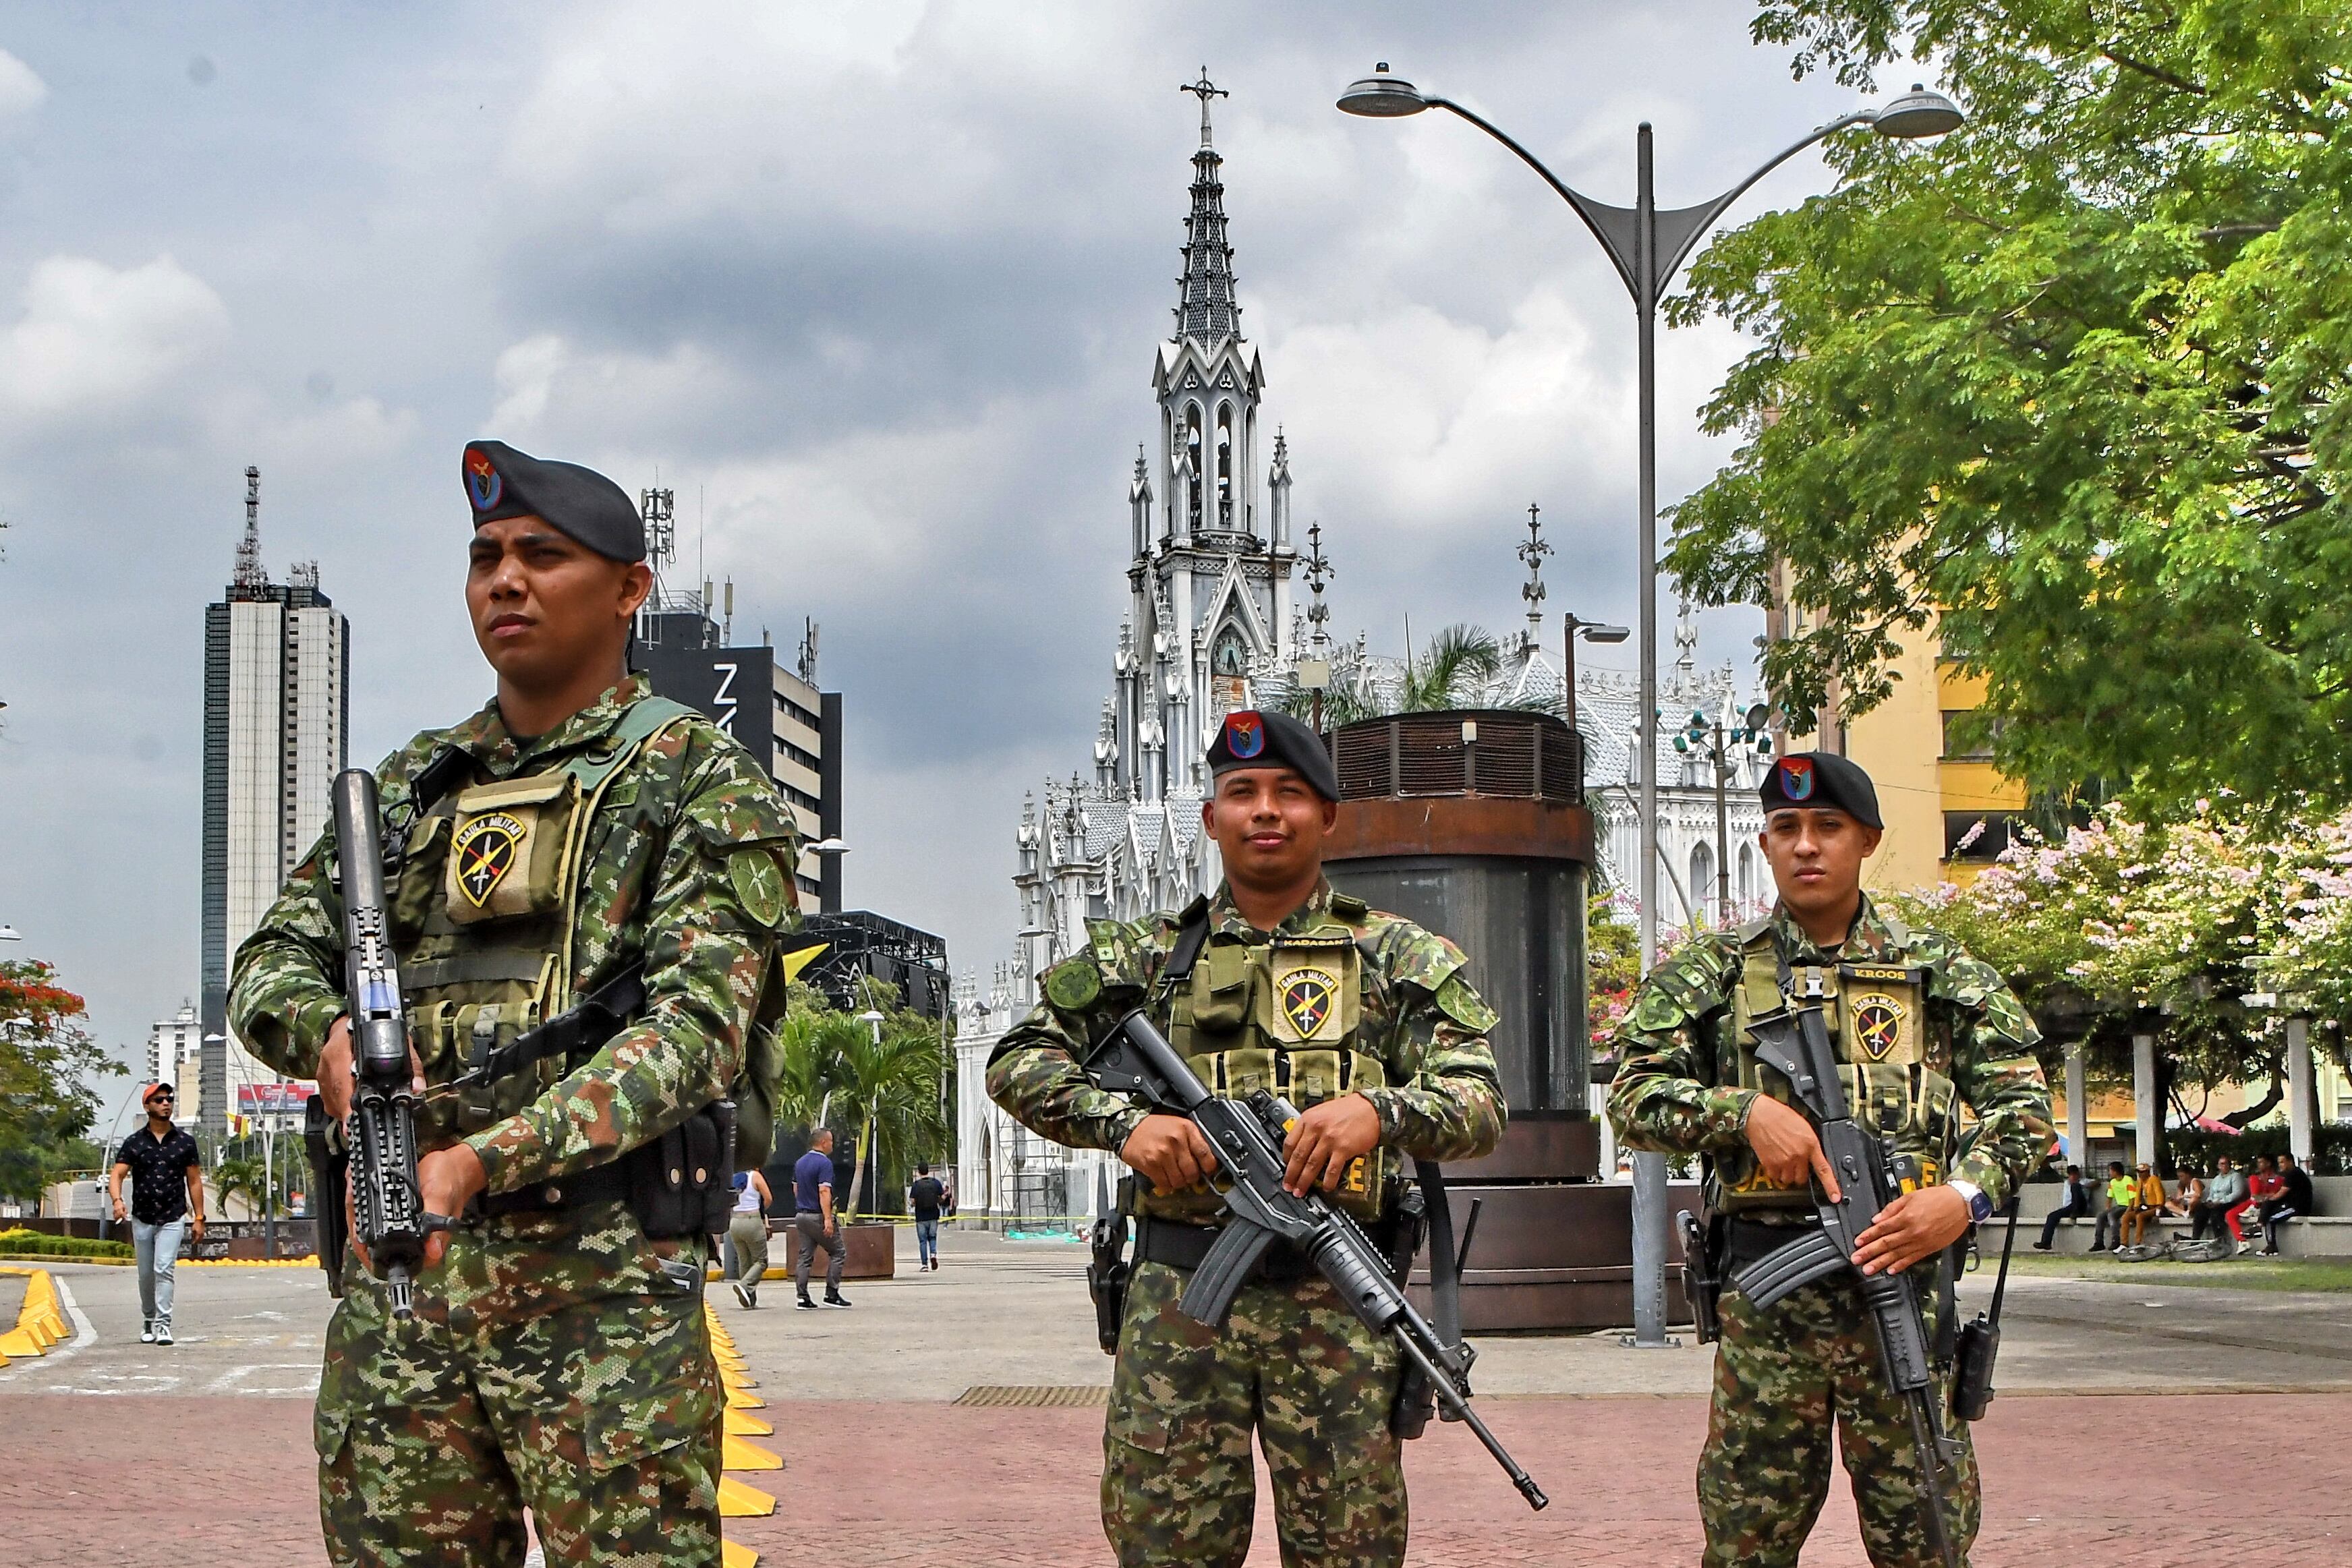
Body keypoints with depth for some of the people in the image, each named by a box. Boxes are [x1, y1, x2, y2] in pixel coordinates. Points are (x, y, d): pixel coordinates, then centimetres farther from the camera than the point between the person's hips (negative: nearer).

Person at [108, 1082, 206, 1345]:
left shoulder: (185, 1141, 4)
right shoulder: (135, 1142, 2)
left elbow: (194, 1181, 8)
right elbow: (116, 1175, -6)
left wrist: (199, 1218, 4)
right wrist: (117, 1201, -27)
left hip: (173, 1218, -1)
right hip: (142, 1219, 2)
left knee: (164, 1270, -16)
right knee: (146, 1275, 11)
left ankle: (163, 1324, -17)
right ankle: (148, 1323, 27)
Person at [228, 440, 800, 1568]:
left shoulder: (700, 785, 0)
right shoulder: (412, 786, 18)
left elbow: (698, 1029, -12)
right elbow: (271, 962, 18)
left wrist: (487, 1159, -23)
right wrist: (328, 1032, -8)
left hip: (604, 1296, -5)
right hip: (396, 1279, 5)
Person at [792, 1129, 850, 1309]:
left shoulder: (800, 1162, 13)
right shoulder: (824, 1163, -14)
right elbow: (824, 1192, -22)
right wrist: (828, 1219, -25)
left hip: (801, 1215, 8)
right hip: (817, 1216, -8)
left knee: (805, 1257, 7)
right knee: (838, 1253, 3)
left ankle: (802, 1297, 3)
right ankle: (832, 1294, -1)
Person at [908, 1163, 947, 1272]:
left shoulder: (916, 1185, -7)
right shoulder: (936, 1183, -1)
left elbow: (912, 1201, -10)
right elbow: (943, 1198, -1)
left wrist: (911, 1205, 12)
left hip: (921, 1218, -2)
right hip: (933, 1217, 2)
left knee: (923, 1241, 5)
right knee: (932, 1238, 16)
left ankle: (924, 1264, 4)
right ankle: (933, 1254, -10)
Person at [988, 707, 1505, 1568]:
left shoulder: (1398, 956, 10)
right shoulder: (1148, 954, 13)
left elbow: (1480, 1109, 1)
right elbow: (1017, 1061, 10)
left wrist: (1381, 1109, -20)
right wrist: (1123, 1119, -8)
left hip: (1336, 1300, -1)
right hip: (1178, 1295, 1)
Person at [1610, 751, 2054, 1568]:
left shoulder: (1939, 971, 9)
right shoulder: (1714, 970, 8)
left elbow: (2022, 1103, 6)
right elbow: (1633, 1093, 3)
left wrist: (1966, 1195, -12)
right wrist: (1745, 1111, -13)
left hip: (1901, 1275, 0)